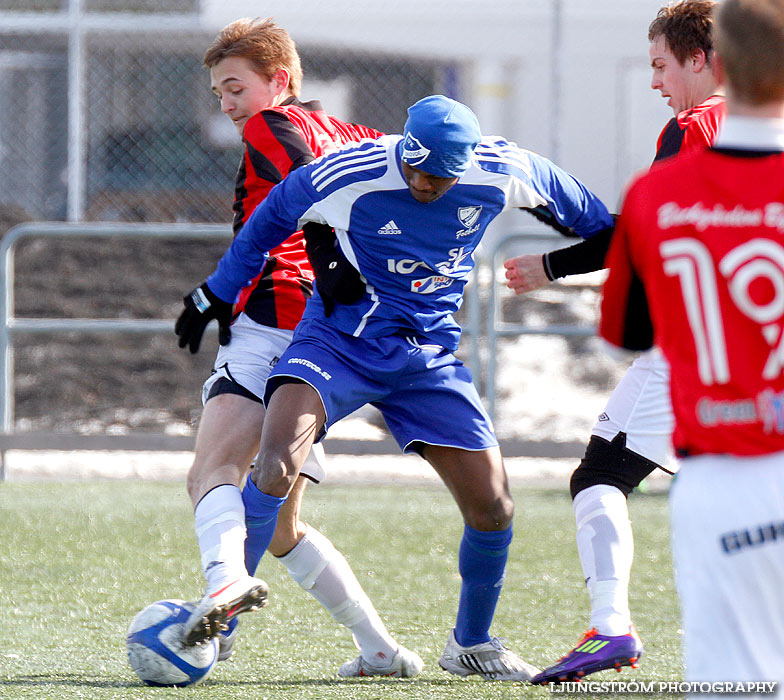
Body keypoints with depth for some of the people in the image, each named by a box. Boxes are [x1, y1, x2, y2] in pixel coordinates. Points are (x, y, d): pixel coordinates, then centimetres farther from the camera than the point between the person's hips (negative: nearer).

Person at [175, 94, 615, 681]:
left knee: (493, 506, -2)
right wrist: (218, 296, 7)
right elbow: (270, 220, -1)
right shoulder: (349, 175, -20)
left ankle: (471, 644, 23)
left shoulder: (500, 173, -12)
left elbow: (574, 205, 12)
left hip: (430, 355, 3)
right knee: (280, 455, -28)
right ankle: (220, 620, -19)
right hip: (338, 341, -3)